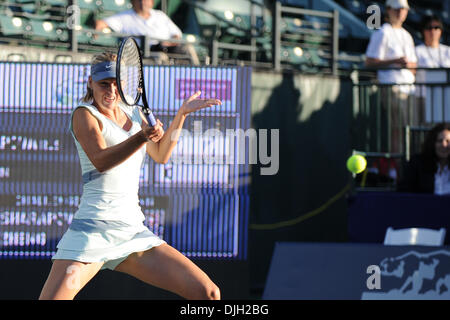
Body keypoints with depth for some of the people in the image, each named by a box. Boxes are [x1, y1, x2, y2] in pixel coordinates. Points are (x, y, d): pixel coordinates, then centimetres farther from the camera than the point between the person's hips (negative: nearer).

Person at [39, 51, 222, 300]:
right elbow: (100, 160, -21)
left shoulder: (133, 113, 17)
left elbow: (160, 155, 30)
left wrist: (182, 114, 23)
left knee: (209, 294, -5)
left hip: (134, 231, 6)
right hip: (93, 230, -6)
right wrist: (142, 137, -36)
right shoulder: (85, 114, -2)